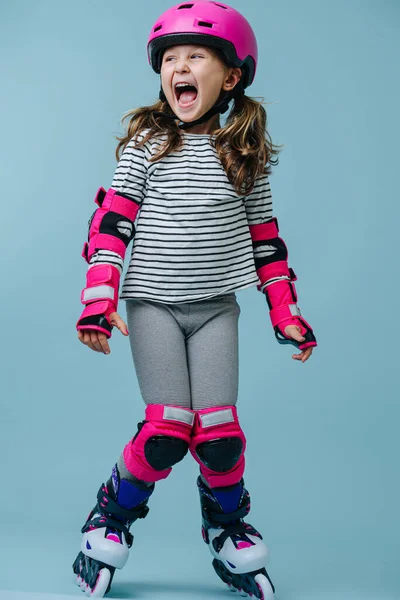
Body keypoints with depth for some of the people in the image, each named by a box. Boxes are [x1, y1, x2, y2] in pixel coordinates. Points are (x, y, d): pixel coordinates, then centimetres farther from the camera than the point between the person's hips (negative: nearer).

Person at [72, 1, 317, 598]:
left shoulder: (246, 151, 6)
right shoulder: (147, 142, 0)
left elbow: (264, 235, 10)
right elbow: (112, 222, -4)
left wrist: (286, 312, 7)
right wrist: (99, 301, -13)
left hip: (216, 308, 2)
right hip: (153, 304, -1)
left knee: (219, 431, -4)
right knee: (167, 428, -10)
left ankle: (229, 531, 25)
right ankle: (112, 518, 18)